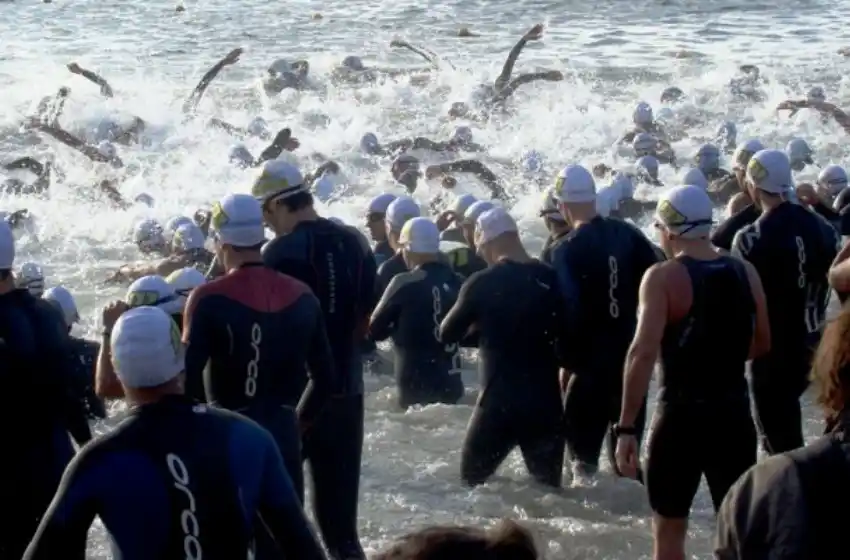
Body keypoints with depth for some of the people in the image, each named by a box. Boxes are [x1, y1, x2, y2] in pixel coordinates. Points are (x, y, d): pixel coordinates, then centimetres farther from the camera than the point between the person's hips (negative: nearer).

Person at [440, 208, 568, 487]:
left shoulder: (483, 283, -7)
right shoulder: (551, 279, 2)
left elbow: (447, 334, 5)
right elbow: (566, 338, 7)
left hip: (499, 401, -3)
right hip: (546, 401, 3)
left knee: (472, 482, 12)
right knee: (548, 487, 9)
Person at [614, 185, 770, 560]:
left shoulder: (663, 277, -11)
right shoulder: (745, 273, 4)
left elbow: (644, 352, -21)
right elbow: (762, 344, 14)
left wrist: (626, 427, -19)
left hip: (681, 414, -4)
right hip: (734, 413, 4)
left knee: (668, 530, 10)